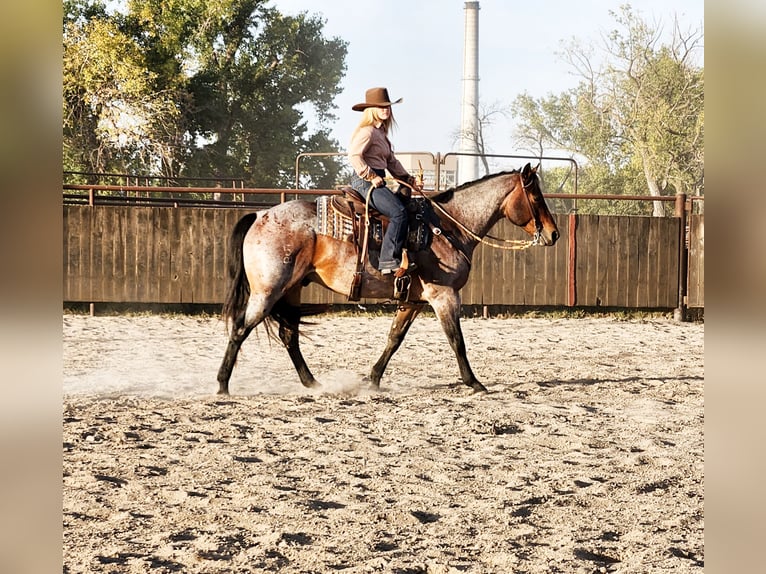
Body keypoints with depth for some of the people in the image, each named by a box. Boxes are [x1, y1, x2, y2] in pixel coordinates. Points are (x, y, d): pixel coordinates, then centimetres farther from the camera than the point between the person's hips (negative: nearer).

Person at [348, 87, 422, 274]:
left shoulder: (381, 132, 21)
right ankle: (388, 260, -29)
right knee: (399, 212, -24)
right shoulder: (367, 131, -9)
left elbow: (392, 162, 26)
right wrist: (371, 176, -21)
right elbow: (354, 155, -22)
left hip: (377, 180, 11)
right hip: (365, 181, -11)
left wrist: (409, 180, 17)